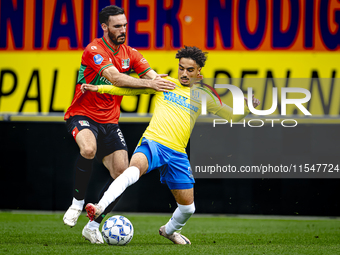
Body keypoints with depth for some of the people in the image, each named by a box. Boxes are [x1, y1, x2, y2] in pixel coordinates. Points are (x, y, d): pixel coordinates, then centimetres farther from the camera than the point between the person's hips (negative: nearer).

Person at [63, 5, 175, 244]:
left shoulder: (129, 53, 7)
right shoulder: (94, 50, -14)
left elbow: (152, 76, -2)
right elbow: (114, 77, -29)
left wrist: (159, 80, -26)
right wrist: (148, 83, -35)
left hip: (109, 121, 6)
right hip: (83, 115, -6)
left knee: (122, 171, -7)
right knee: (89, 148, -38)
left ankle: (94, 226, 6)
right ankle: (78, 202, -16)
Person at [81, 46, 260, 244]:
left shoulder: (202, 96, 15)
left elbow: (233, 116, 18)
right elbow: (131, 89, 17)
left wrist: (248, 108, -3)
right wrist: (99, 88, 10)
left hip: (177, 154, 4)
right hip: (152, 142, -4)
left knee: (188, 207, 7)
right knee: (135, 168, -38)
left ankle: (169, 230, 40)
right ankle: (99, 208, -49)